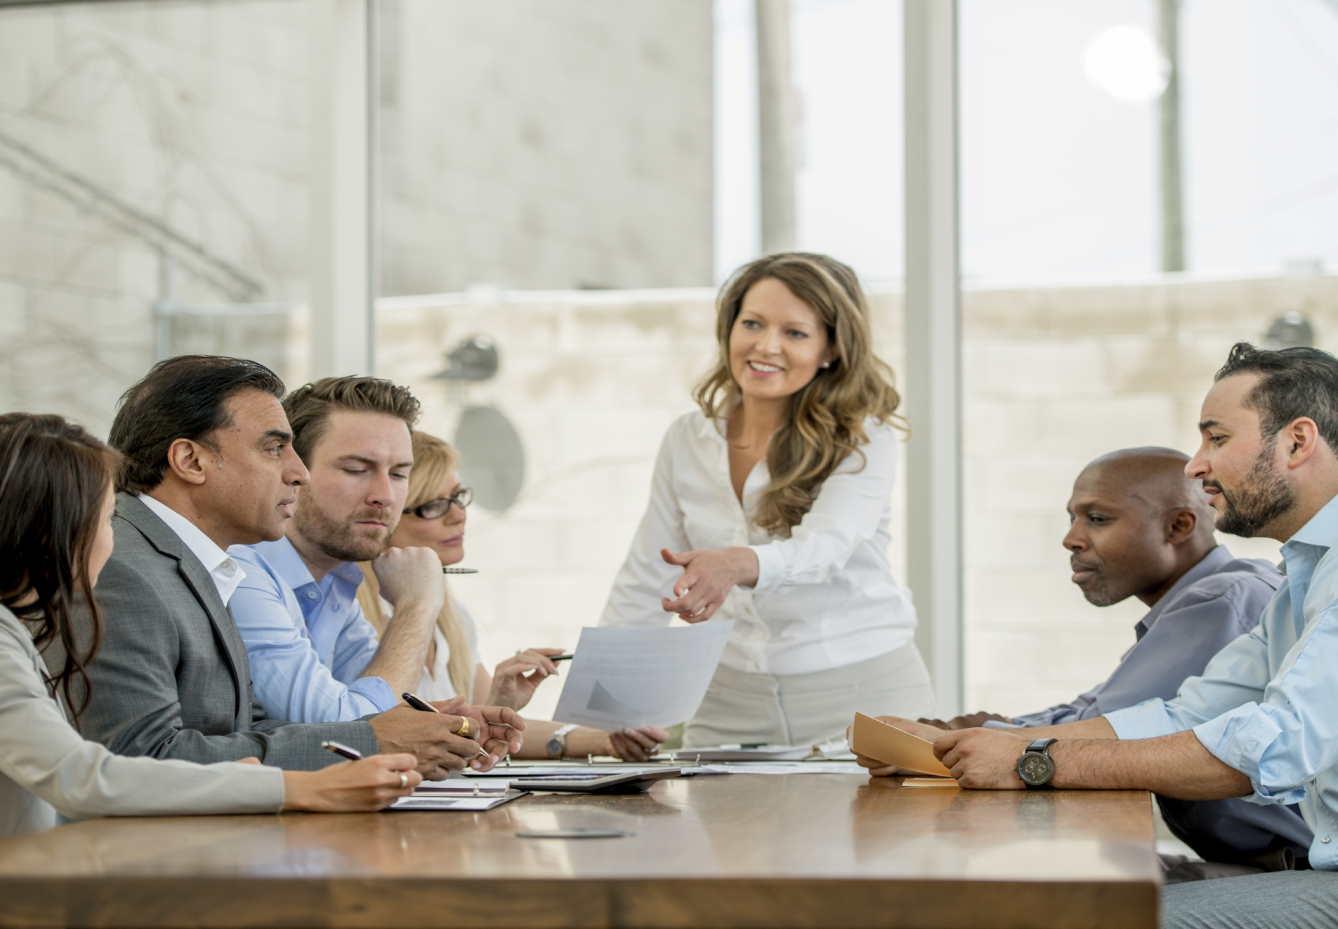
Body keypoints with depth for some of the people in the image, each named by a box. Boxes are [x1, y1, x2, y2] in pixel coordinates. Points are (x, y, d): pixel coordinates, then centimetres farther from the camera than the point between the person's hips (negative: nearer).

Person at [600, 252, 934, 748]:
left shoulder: (863, 441, -5)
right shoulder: (687, 441, 8)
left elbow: (825, 547, -23)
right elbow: (645, 586, 13)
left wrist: (737, 565, -43)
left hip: (859, 696, -3)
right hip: (732, 704, 3)